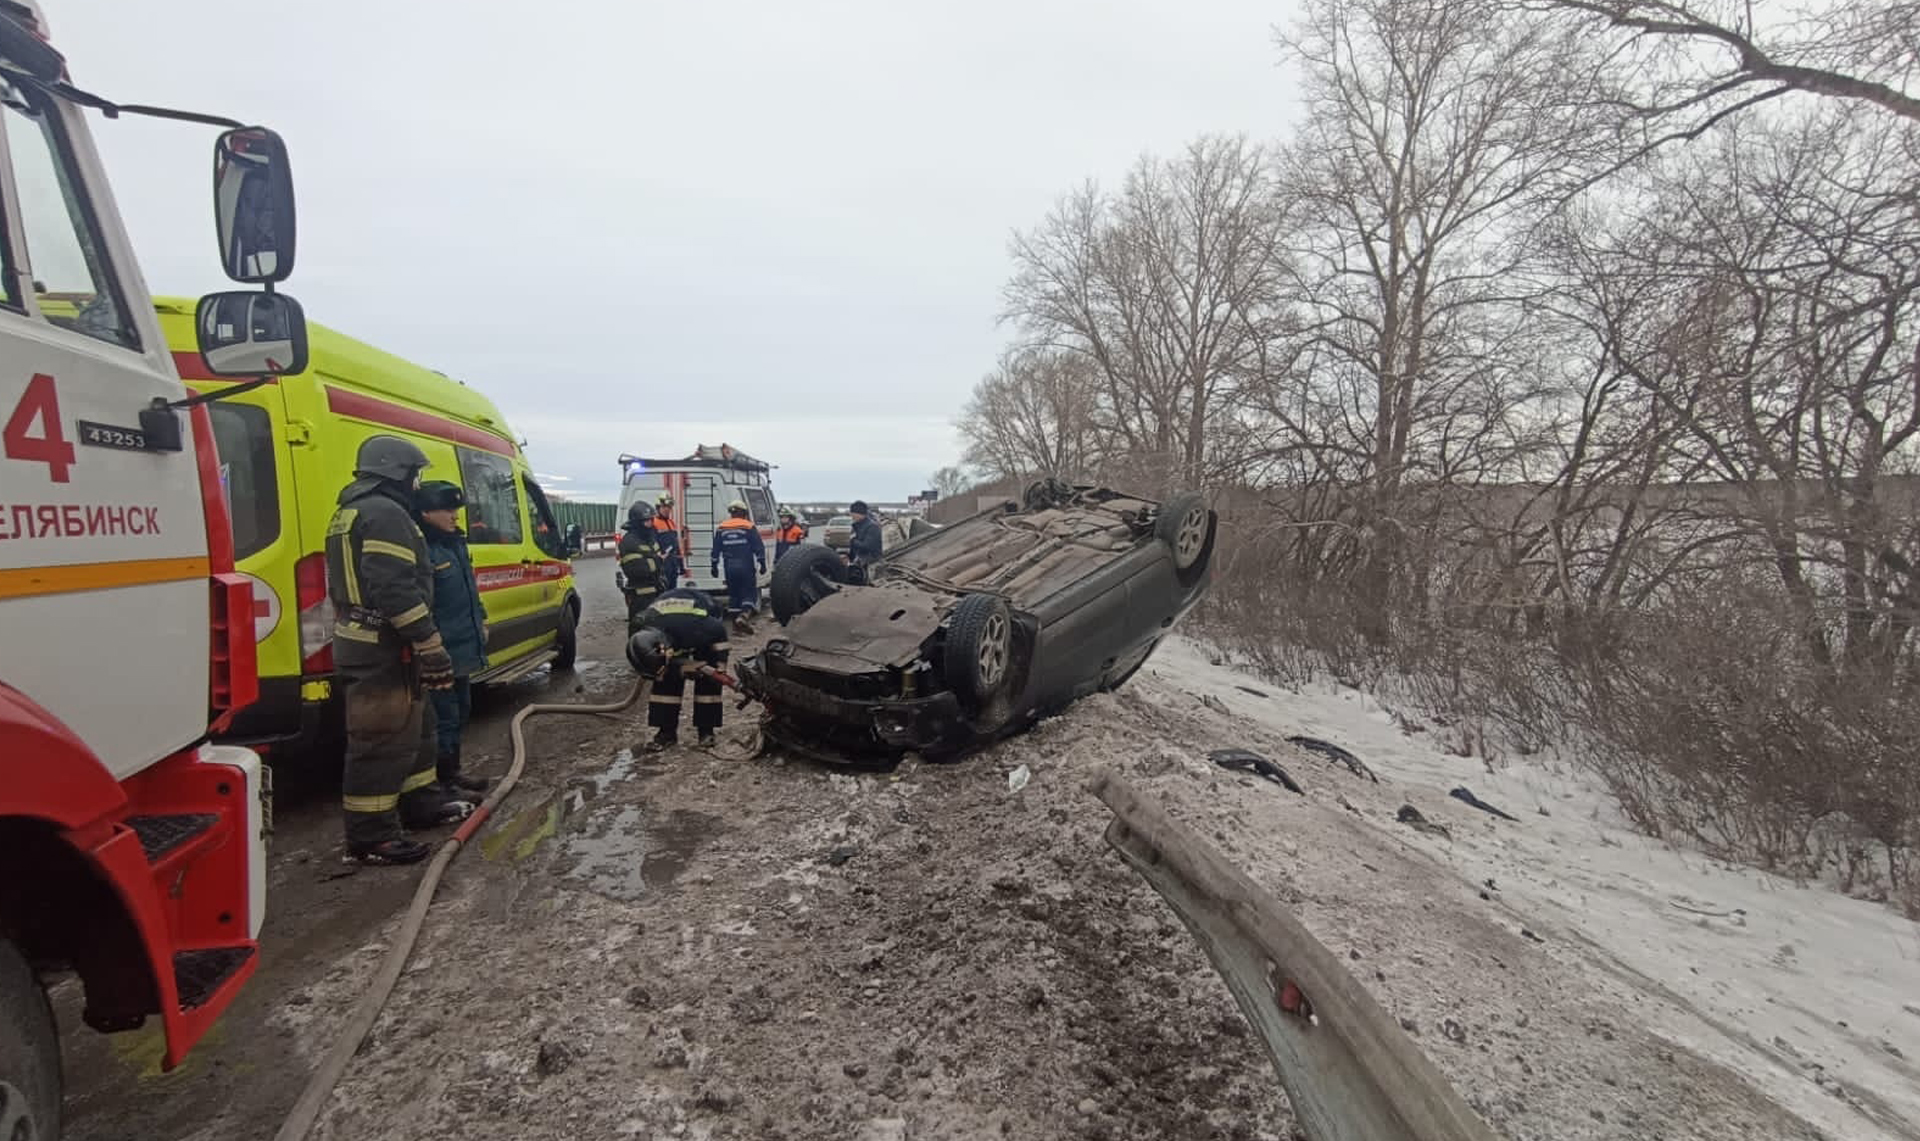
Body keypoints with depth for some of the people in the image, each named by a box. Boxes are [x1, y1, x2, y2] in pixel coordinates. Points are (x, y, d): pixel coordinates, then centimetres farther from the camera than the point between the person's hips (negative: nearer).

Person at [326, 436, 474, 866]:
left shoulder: (350, 514, 19)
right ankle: (370, 837, 2)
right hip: (384, 647, -11)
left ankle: (421, 801, 33)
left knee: (411, 729, 21)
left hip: (361, 643, 11)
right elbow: (397, 591, -25)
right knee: (383, 741, -5)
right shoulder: (386, 514, -16)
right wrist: (431, 647, -23)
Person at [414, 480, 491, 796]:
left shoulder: (455, 543, 12)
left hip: (463, 646, 10)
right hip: (442, 651, -10)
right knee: (445, 716, -2)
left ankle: (451, 772, 31)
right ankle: (442, 781, 9)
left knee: (461, 711, 18)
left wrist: (480, 621, 21)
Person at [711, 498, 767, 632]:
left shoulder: (720, 528, 9)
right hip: (746, 566, -4)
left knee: (733, 594, 13)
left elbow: (716, 550, 11)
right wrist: (762, 563, -1)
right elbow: (759, 547, -5)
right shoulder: (749, 527, -3)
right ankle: (743, 617, -20)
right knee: (749, 593, 1)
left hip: (729, 567, 4)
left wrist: (714, 566, 17)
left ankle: (735, 620, 13)